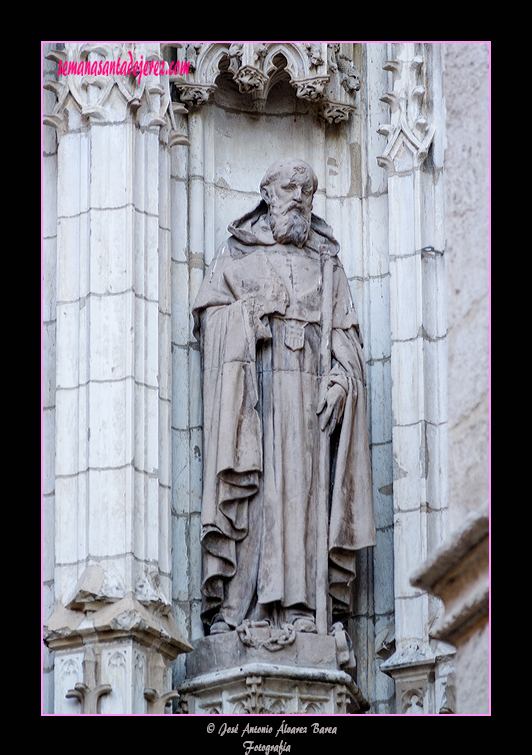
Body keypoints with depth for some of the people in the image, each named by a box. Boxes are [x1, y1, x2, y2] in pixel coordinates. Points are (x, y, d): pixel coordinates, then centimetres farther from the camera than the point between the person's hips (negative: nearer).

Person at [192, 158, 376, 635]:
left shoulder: (327, 263, 22)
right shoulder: (237, 254, 18)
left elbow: (347, 335, 13)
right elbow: (210, 314, 9)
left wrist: (340, 380, -3)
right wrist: (247, 315, -8)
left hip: (307, 390, 2)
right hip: (250, 386, -2)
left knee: (299, 489, -10)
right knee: (245, 488, -13)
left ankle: (298, 605, -16)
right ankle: (232, 607, -20)